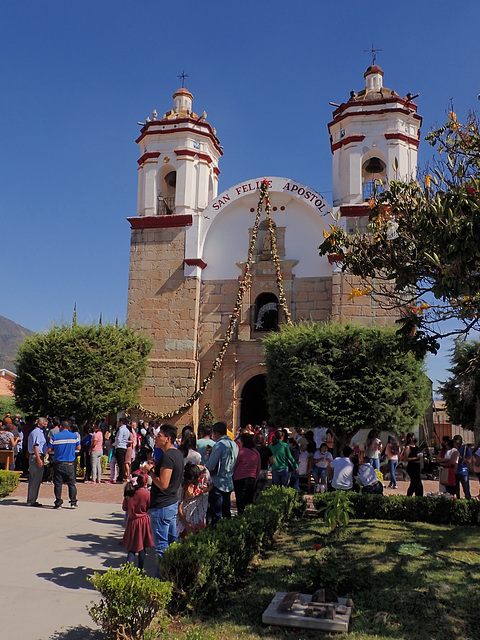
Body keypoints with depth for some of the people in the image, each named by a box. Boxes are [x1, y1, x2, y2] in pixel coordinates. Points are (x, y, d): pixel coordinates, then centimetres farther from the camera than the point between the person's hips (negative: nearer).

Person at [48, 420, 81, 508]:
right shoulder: (74, 436, 0)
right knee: (71, 483, 8)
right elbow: (78, 447, 8)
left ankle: (58, 503, 5)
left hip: (58, 464, -1)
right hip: (70, 464, 1)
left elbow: (49, 450, -1)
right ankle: (73, 502, 7)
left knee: (58, 483, 6)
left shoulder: (55, 436, -3)